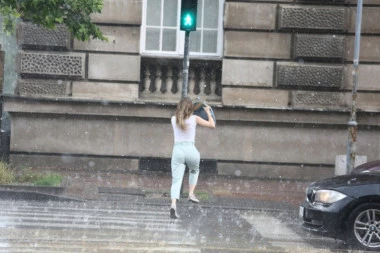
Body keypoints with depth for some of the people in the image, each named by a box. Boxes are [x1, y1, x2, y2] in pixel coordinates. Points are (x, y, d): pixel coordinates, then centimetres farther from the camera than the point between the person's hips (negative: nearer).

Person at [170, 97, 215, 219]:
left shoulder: (174, 119, 10)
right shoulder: (194, 118, 2)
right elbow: (212, 125, 10)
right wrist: (208, 112, 22)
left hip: (177, 150, 1)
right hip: (191, 150, -1)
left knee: (176, 180, -5)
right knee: (194, 171, 32)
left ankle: (173, 204, -26)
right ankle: (191, 194, 19)